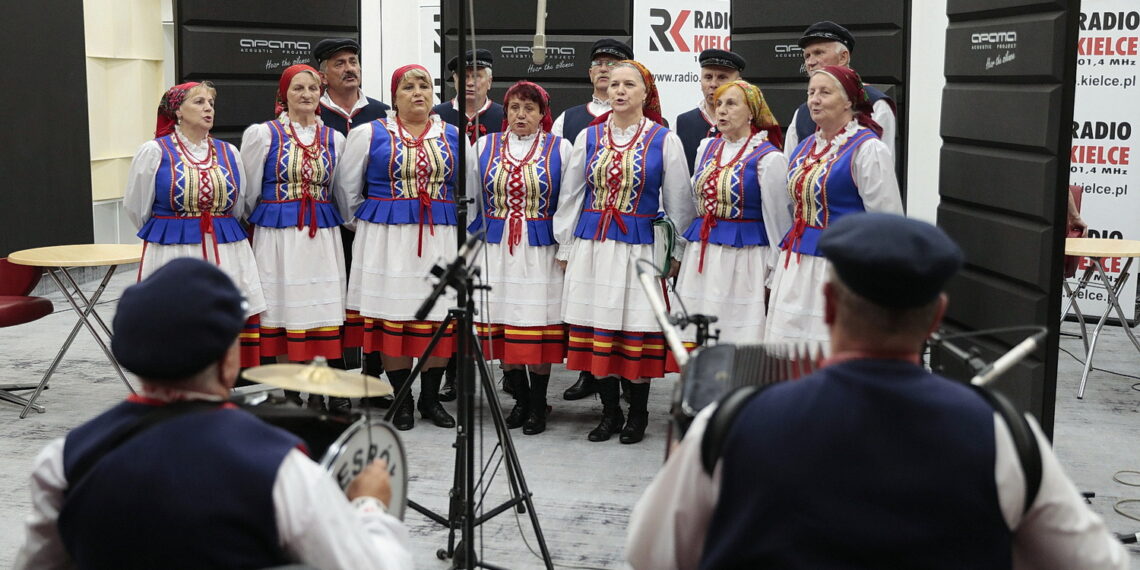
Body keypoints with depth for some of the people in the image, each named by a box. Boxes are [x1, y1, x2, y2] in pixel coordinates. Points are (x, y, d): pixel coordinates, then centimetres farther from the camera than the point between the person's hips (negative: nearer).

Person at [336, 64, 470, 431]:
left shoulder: (454, 137, 11)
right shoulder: (370, 134, 4)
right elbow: (346, 187, 11)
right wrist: (371, 221, 15)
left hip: (441, 239, 2)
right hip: (388, 240, -2)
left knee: (440, 316, 2)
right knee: (393, 315, -1)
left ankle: (431, 397, 14)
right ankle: (401, 399, 10)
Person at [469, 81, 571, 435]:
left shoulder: (560, 149, 4)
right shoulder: (485, 146, 9)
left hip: (541, 250, -2)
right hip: (496, 250, 2)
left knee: (539, 325, -1)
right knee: (502, 323, 3)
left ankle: (538, 404, 11)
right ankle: (521, 398, 17)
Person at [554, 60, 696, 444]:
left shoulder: (664, 141, 1)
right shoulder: (588, 137, 7)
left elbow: (678, 203, 5)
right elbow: (570, 195, 12)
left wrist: (675, 254, 5)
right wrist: (565, 247, 10)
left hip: (640, 249, -2)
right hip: (592, 246, 2)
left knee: (638, 330, 1)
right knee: (597, 328, 4)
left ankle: (637, 414, 17)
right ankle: (610, 412, 18)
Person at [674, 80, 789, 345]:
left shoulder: (768, 158, -6)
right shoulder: (707, 148, 12)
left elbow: (778, 219, -4)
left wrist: (777, 277, -3)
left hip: (743, 261, -6)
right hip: (701, 258, 6)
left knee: (738, 345, -6)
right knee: (693, 342, 4)